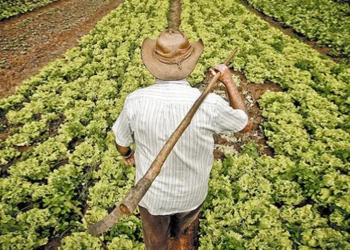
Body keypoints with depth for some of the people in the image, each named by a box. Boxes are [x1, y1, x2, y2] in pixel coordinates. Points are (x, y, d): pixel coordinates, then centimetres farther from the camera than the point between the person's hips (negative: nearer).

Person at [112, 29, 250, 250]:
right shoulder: (209, 104, -29)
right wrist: (229, 82, -1)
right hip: (192, 192, 2)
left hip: (153, 193, -1)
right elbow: (245, 123, -8)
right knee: (183, 224, 39)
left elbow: (122, 143, -8)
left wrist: (127, 154, 16)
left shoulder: (136, 101, -25)